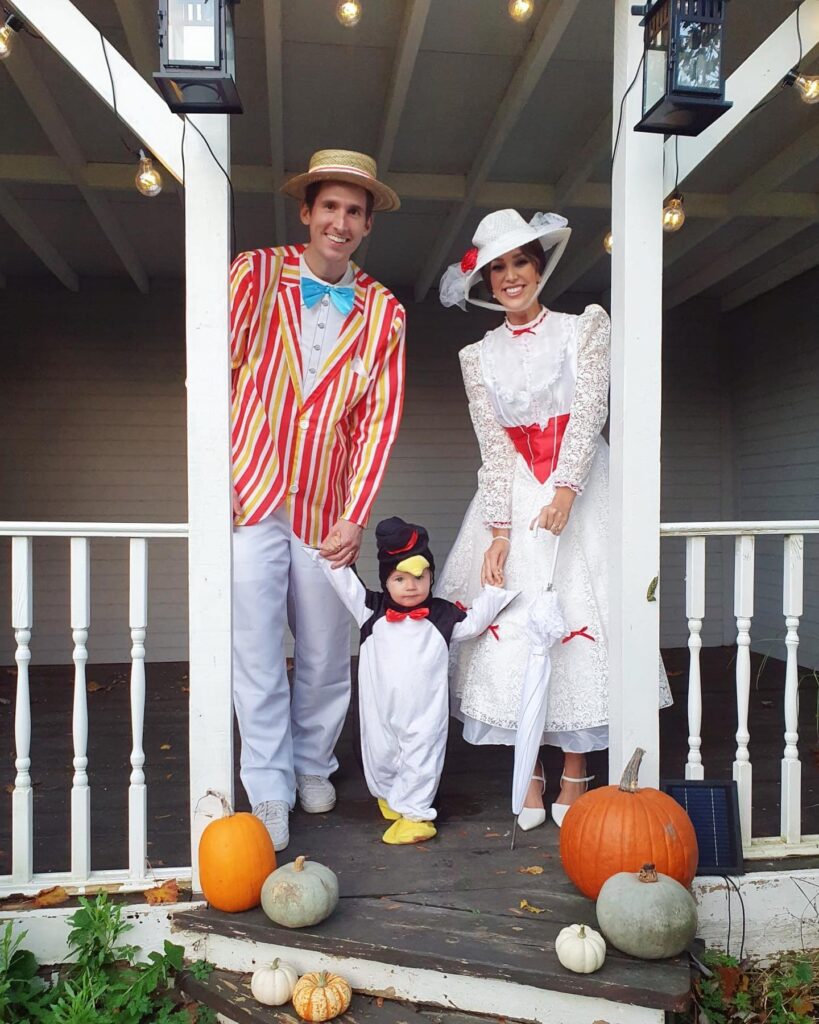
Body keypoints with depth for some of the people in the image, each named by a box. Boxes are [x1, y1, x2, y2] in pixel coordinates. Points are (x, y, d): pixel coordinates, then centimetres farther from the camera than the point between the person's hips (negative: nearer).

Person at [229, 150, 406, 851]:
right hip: (249, 498, -1)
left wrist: (355, 517, -4)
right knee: (256, 655, -1)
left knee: (326, 654, 10)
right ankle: (269, 793, 15)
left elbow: (380, 420, 3)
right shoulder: (256, 274, 5)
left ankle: (313, 768, 34)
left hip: (325, 509, 2)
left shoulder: (384, 314, 8)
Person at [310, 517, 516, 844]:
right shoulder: (372, 610, -3)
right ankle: (389, 796, 43)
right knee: (380, 756, 17)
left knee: (420, 761, 4)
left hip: (425, 712, -1)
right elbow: (346, 583, -6)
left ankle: (414, 813, 18)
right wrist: (327, 554, -14)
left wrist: (493, 590, -1)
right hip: (380, 712, 2)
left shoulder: (442, 615, -1)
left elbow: (473, 621, 5)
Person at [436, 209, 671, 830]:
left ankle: (575, 776, 9)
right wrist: (499, 532, -9)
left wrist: (565, 489, -23)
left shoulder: (585, 327, 5)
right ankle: (529, 777, 12)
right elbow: (493, 447, 1)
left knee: (578, 614, -4)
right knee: (512, 625, -2)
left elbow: (590, 411, -8)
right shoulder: (478, 357, 10)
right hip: (513, 496, 2)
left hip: (579, 488, -1)